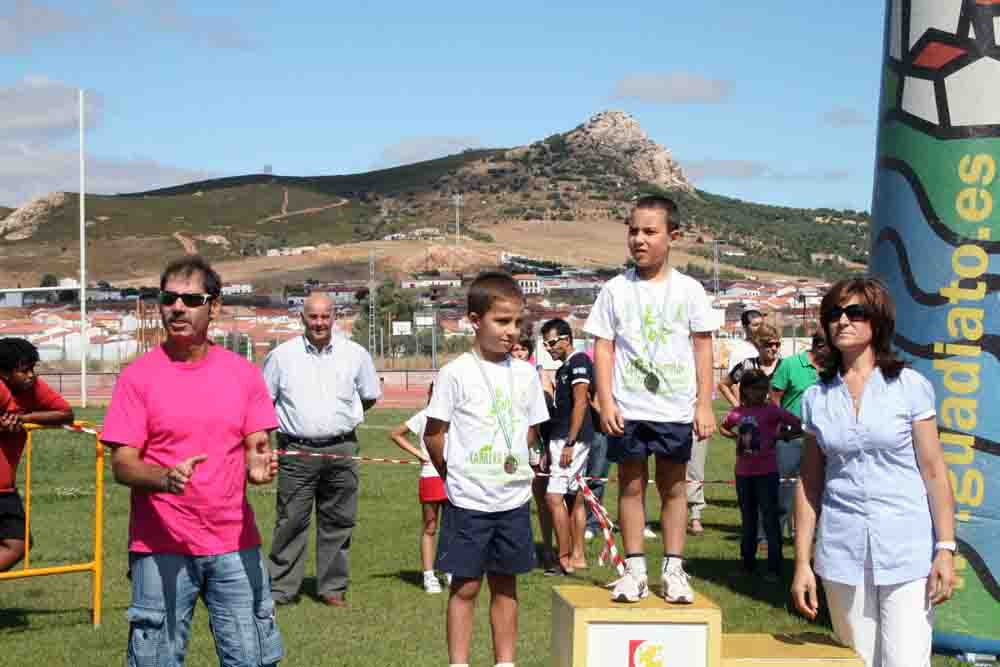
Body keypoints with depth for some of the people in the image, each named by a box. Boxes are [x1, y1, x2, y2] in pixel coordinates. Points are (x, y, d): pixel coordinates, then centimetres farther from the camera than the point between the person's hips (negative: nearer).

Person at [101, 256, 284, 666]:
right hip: (161, 549, -2)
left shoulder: (243, 373, 6)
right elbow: (122, 464, -5)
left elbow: (256, 447, 9)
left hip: (235, 544, 2)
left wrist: (259, 465, -15)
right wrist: (165, 478, -25)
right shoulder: (138, 376, -2)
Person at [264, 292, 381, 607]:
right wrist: (283, 422, 7)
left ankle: (332, 587, 16)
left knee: (337, 522, 6)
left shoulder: (356, 354, 6)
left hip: (341, 449, 2)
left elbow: (370, 395, 20)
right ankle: (281, 589, 4)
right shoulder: (282, 355, 2)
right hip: (296, 451, -2)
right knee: (291, 521, -2)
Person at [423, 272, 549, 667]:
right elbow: (433, 434, -4)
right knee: (465, 587, 2)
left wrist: (512, 465, 8)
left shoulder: (525, 374, 3)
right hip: (468, 501, -4)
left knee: (505, 585, 12)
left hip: (514, 498, 4)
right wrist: (457, 476, 2)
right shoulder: (456, 373, -9)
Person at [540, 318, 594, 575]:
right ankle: (577, 556, 16)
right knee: (574, 498, 11)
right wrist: (550, 446, 18)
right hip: (561, 438, 10)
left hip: (572, 439, -10)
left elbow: (580, 404, -18)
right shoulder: (563, 368, 18)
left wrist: (569, 443, -21)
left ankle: (564, 559, -8)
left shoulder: (579, 361, -11)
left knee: (555, 497, -12)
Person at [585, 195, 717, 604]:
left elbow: (703, 347, 3)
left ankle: (673, 568, 16)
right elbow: (603, 348, 2)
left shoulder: (688, 290, 1)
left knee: (673, 486, 8)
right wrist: (606, 402, -7)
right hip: (627, 408, 0)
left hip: (675, 408, 0)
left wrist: (704, 404, -2)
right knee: (631, 485, 6)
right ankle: (634, 569, 13)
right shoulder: (616, 290, 1)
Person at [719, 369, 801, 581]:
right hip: (743, 473, 5)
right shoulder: (737, 412, 4)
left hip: (766, 472, -5)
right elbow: (723, 427, 24)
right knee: (748, 520, 16)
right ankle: (747, 562, 27)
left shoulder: (772, 410, -9)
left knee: (770, 519, -2)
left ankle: (774, 568, 2)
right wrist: (735, 436, 6)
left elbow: (799, 426, -10)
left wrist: (779, 436, -12)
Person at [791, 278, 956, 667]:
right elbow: (809, 484, 8)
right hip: (842, 552, 3)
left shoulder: (911, 387, -1)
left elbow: (933, 471, -2)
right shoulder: (816, 398, 7)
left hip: (907, 551, -3)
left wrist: (946, 549, -8)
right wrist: (801, 562, 5)